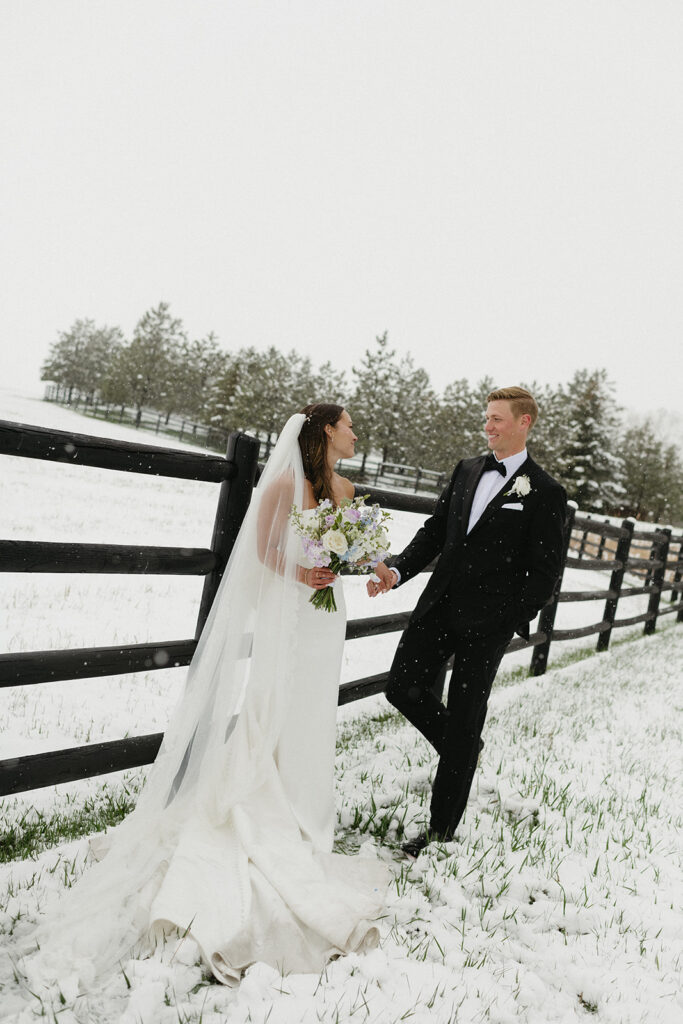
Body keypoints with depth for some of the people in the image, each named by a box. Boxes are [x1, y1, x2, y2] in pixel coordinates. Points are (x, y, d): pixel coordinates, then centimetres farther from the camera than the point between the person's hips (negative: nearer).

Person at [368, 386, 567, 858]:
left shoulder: (545, 493, -7)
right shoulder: (467, 470, 10)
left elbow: (545, 570, -6)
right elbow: (435, 531, 11)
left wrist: (512, 623, -14)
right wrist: (397, 570, -3)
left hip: (487, 623, -5)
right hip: (439, 606, 6)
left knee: (463, 724, 3)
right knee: (403, 689, 4)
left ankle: (441, 829, 19)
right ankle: (462, 750, 33)